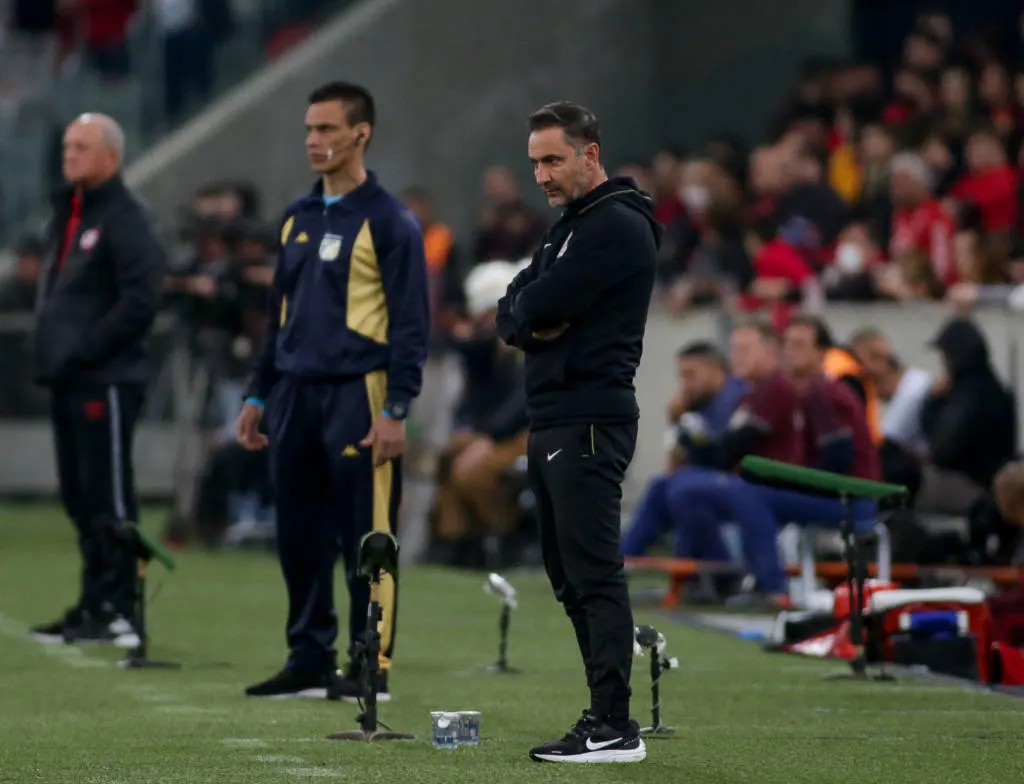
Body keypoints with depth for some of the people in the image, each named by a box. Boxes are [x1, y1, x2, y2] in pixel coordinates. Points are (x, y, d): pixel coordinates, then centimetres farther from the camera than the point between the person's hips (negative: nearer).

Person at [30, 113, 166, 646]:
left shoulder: (124, 217, -10)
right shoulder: (66, 213, 17)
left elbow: (140, 300, -18)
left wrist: (84, 351, -18)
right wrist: (50, 352, 10)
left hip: (105, 381, -9)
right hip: (66, 381, 9)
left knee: (109, 500, -7)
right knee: (80, 498, 11)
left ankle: (117, 611, -4)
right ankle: (94, 605, 17)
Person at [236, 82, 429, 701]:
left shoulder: (389, 220, -5)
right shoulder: (297, 218, 15)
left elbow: (411, 322, -9)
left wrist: (396, 410, -15)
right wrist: (259, 395, 17)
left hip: (358, 394, -7)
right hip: (295, 395, 7)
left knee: (366, 539, -4)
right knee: (300, 539, 9)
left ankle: (371, 665, 1)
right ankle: (309, 661, 16)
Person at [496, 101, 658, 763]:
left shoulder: (618, 226, -12)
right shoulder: (569, 226, 21)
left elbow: (537, 307, -19)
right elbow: (513, 311, 15)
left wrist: (528, 312, 3)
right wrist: (532, 321, -6)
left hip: (589, 422, -10)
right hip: (552, 421, 10)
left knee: (593, 573, -13)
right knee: (569, 576, 11)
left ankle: (615, 728, -15)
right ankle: (606, 715, 14)